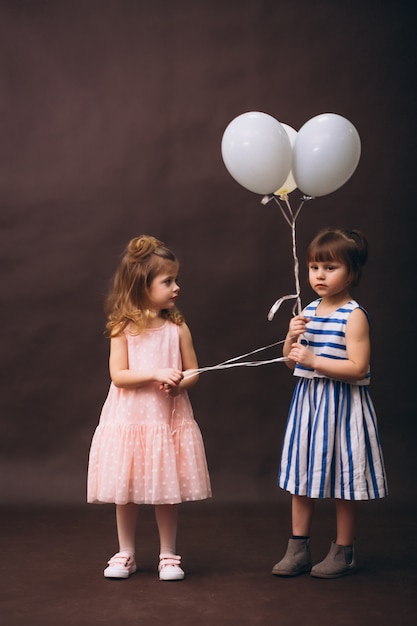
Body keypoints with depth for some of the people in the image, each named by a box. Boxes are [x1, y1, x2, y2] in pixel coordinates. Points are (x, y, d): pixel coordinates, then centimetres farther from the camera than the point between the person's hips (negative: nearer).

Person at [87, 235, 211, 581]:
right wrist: (155, 374, -22)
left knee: (167, 490, 6)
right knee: (126, 490, 8)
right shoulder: (124, 328, -5)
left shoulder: (177, 327, 0)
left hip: (170, 419, 1)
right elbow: (118, 375, -10)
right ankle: (126, 554, 24)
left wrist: (178, 384, -17)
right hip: (129, 419, -1)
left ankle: (168, 555, 20)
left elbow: (193, 371, 4)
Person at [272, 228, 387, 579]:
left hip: (341, 405, -7)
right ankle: (298, 550, 22)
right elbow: (291, 362, 14)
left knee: (343, 479, 4)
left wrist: (313, 359, -23)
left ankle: (344, 552, 19)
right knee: (302, 476, 11)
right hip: (308, 401, 7)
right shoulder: (309, 312, 7)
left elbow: (358, 368, -21)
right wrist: (292, 338, -6)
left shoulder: (354, 316, -14)